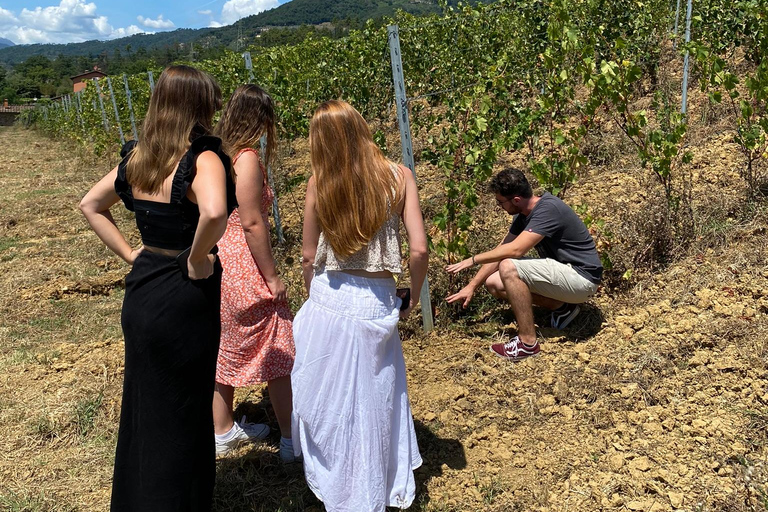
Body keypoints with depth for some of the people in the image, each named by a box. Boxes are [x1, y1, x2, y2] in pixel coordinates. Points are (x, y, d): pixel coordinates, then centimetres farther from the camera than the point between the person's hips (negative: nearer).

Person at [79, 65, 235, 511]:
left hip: (142, 291, 8)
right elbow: (214, 212, -39)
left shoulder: (137, 157, 5)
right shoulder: (201, 158, -18)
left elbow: (91, 206, 17)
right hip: (184, 300, -7)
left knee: (144, 406, 23)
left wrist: (131, 254, 10)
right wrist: (197, 261, -21)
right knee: (182, 414, 9)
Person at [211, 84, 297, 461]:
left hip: (215, 261, 9)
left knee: (224, 345, 19)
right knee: (277, 350, 3)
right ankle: (292, 440, 14)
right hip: (243, 265, -9)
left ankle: (223, 431, 34)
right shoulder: (248, 159, -17)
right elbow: (252, 223, -20)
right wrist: (272, 277, -14)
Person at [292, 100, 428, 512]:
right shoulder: (398, 177, -6)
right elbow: (418, 249, -10)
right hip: (375, 304, 0)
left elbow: (309, 256, 3)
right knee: (373, 400, 16)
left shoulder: (318, 183, -4)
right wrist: (413, 297, 6)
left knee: (324, 397, 17)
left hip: (326, 301, 0)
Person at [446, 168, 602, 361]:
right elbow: (501, 250, 8)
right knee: (494, 283, 0)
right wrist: (472, 286, 5)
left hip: (582, 278, -9)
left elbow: (515, 250, -31)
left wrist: (473, 260, -19)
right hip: (564, 272, 9)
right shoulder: (524, 215, 4)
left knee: (509, 268, -26)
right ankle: (562, 306, 8)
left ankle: (528, 343, -17)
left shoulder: (548, 209, -24)